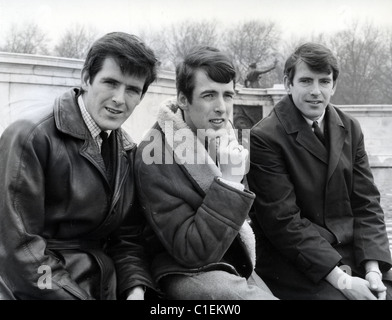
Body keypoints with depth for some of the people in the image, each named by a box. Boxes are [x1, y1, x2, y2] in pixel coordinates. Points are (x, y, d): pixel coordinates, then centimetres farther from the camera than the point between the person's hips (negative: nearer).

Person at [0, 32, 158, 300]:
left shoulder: (128, 152, 7)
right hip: (39, 290, -5)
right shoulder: (32, 138, -14)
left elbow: (128, 237, 10)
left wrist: (136, 289, -9)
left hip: (102, 286, 5)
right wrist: (78, 296, -19)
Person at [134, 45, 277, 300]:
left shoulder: (225, 136, 2)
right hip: (185, 272, -6)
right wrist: (229, 180, -25)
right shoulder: (155, 156, -17)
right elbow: (192, 251, -20)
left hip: (239, 267, 7)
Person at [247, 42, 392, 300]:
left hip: (354, 253, 5)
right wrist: (341, 280, -17)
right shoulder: (264, 138, -10)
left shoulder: (350, 128, 8)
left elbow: (367, 202, 6)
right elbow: (283, 221, -14)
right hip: (295, 264, -5)